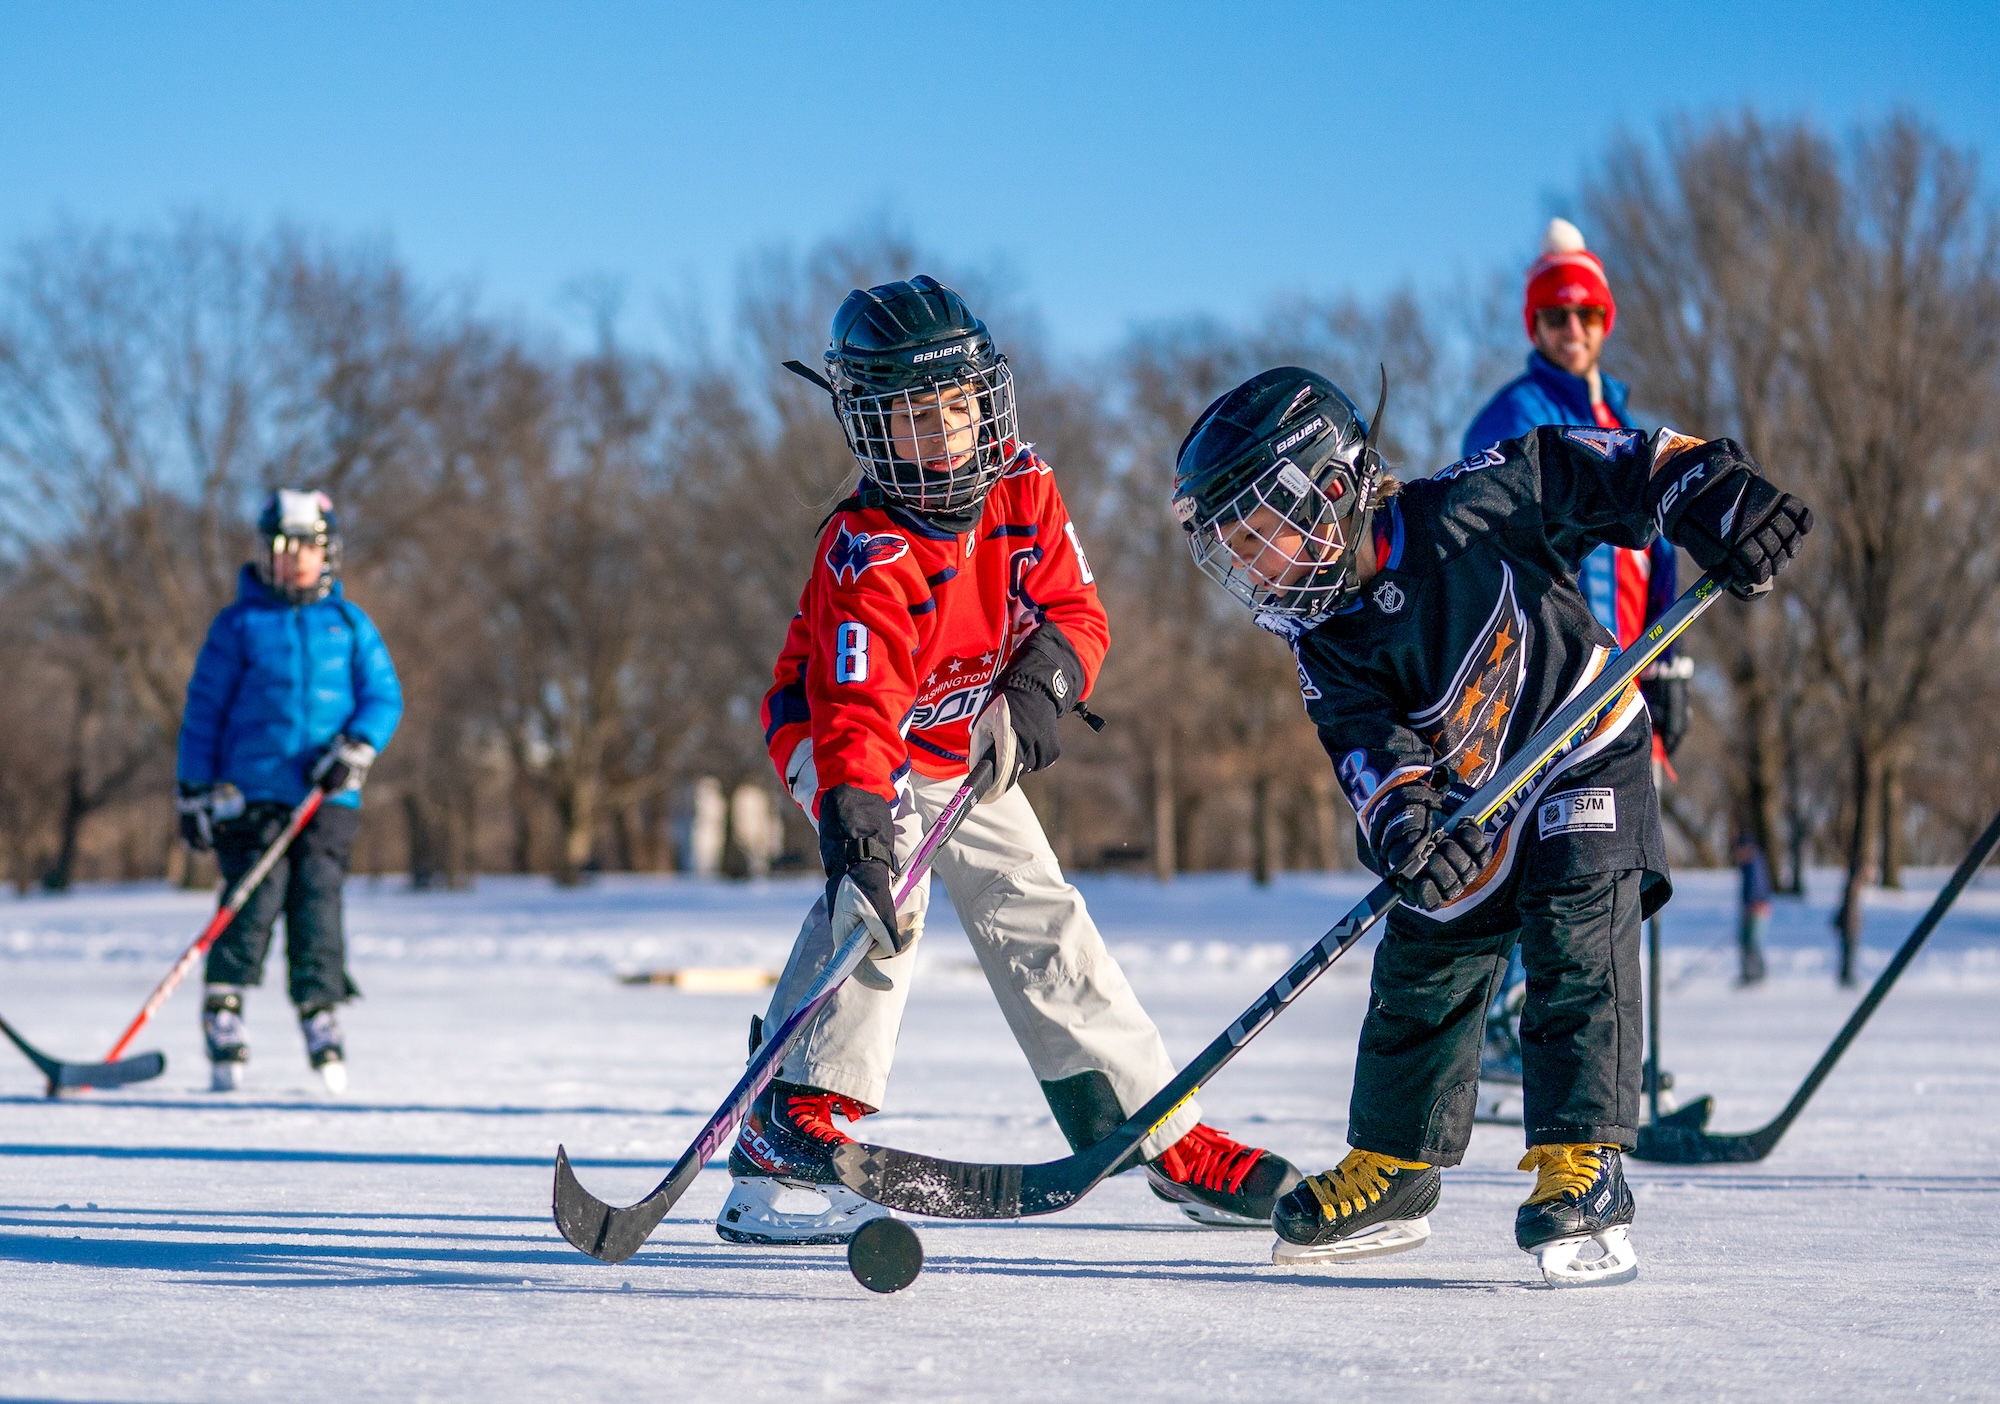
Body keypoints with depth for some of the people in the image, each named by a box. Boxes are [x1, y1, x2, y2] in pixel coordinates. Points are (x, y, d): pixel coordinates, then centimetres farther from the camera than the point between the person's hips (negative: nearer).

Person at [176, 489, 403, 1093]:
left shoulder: (349, 624, 13)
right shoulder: (238, 625, 7)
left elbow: (384, 695, 10)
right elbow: (203, 709, 7)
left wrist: (356, 748, -9)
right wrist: (196, 790, 2)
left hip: (329, 796, 2)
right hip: (252, 789, -2)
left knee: (318, 898, -5)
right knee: (257, 898, -11)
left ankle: (320, 1013, 6)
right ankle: (223, 1010, 1)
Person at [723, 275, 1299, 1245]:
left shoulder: (1024, 488, -13)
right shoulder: (866, 557, -33)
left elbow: (1075, 613, -6)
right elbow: (858, 711, -44)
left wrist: (1037, 690, -26)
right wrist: (854, 820, -59)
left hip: (964, 753, 6)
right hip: (832, 735, -6)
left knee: (1037, 918, 7)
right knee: (883, 886, -32)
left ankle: (1167, 1137, 15)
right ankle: (789, 1133, -36)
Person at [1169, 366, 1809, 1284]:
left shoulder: (1470, 511, -20)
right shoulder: (1325, 640, -6)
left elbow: (1608, 470, -16)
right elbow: (1367, 742, -18)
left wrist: (1716, 500, -27)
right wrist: (1399, 818, -38)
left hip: (1586, 765, -6)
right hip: (1464, 812, 6)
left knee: (1578, 958, -19)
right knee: (1422, 974, 9)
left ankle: (1581, 1167, -19)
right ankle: (1389, 1173, 26)